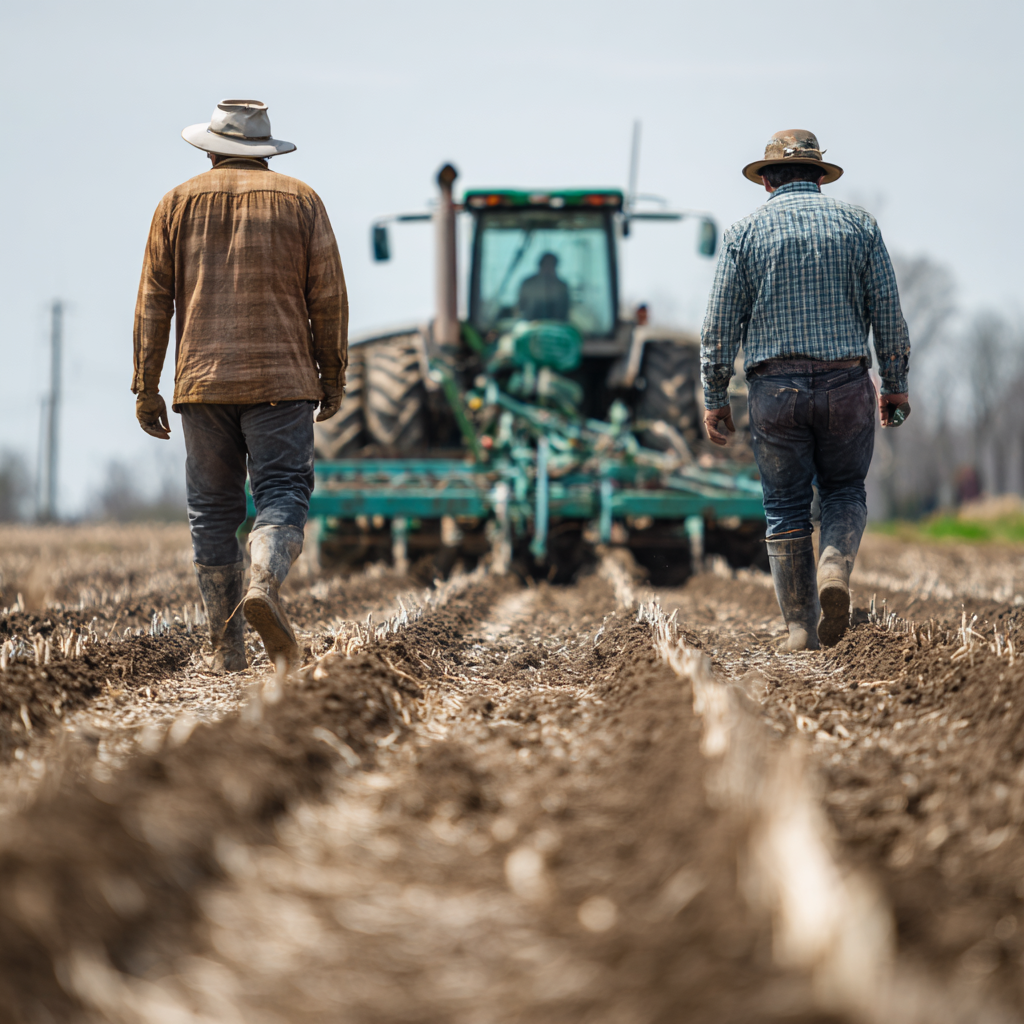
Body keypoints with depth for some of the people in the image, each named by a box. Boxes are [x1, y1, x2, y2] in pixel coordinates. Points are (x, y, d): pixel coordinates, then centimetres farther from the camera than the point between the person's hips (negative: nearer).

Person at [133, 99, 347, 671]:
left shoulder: (179, 203, 9)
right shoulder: (299, 200, 6)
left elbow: (154, 301, 4)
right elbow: (328, 298, 2)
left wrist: (146, 388, 6)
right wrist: (333, 378, 10)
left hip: (202, 380, 2)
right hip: (280, 378, -1)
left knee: (213, 511, 6)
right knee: (282, 494, -3)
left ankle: (228, 651, 5)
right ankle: (264, 585, -32)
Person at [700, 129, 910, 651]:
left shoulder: (745, 232, 3)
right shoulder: (857, 224, 6)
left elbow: (720, 326, 0)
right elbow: (888, 314, 3)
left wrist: (714, 398, 6)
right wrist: (895, 385, 11)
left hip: (774, 388, -1)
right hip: (846, 385, 1)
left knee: (785, 507, 9)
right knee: (845, 490, 19)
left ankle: (801, 630, 7)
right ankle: (835, 570, -10)